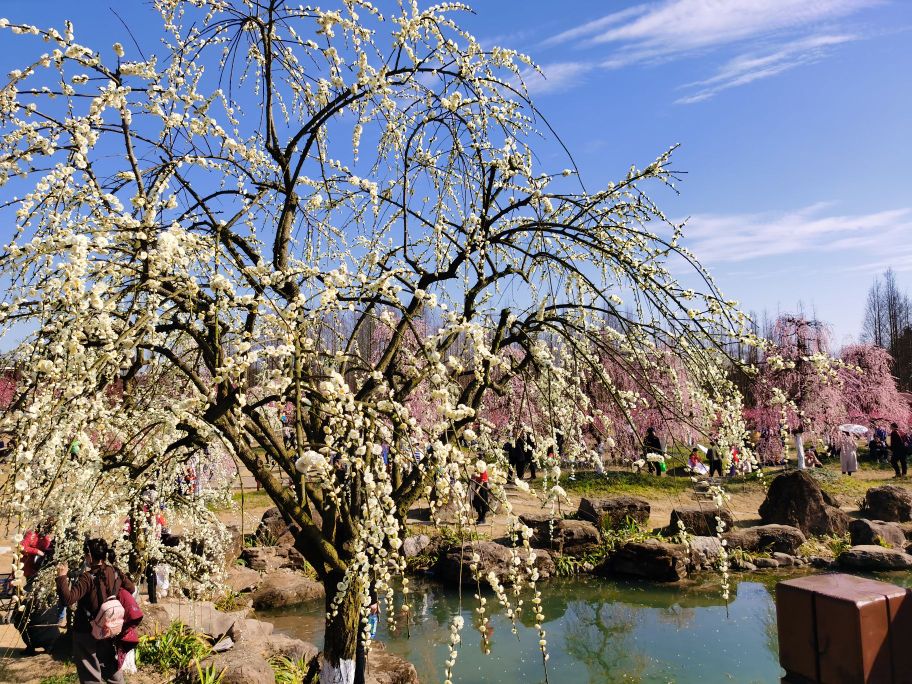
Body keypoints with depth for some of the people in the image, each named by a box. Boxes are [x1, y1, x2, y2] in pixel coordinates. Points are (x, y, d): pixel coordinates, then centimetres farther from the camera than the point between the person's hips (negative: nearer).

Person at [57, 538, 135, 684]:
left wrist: (62, 576, -21)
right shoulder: (116, 573, -3)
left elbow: (68, 598, -29)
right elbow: (132, 589, 9)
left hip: (87, 633, -5)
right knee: (112, 671, 20)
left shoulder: (87, 578, -21)